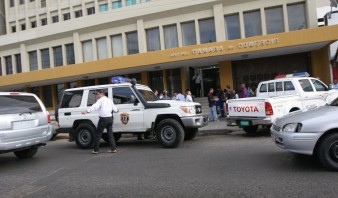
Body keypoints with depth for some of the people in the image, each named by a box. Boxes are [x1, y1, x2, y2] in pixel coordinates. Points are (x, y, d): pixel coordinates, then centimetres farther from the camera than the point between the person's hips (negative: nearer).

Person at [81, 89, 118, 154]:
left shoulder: (101, 100, -4)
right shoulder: (110, 100, 15)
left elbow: (95, 106, -22)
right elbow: (115, 110, 16)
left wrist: (87, 111, -35)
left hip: (103, 119, -6)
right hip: (110, 118, 6)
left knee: (98, 134, 3)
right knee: (110, 134, 12)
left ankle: (96, 150, 6)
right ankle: (113, 149, 10)